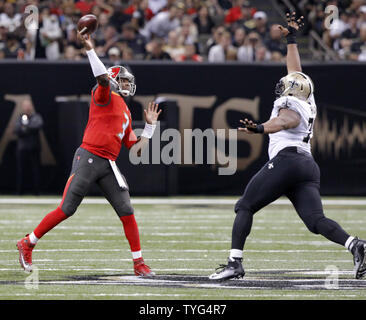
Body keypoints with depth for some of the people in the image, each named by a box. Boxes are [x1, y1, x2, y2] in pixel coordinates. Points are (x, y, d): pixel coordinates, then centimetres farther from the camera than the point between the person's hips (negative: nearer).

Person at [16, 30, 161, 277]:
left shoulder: (126, 114, 24)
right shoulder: (106, 97, 3)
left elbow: (136, 149, 21)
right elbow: (103, 78, -19)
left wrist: (150, 126, 20)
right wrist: (90, 50, -27)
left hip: (109, 165, 7)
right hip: (89, 157, -7)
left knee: (127, 212, -2)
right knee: (67, 209, -6)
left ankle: (139, 263, 3)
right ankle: (27, 244, 7)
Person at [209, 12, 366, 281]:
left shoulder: (290, 106, 3)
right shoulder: (307, 102, 25)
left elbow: (282, 122, -22)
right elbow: (295, 72, 40)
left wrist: (259, 128, -40)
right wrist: (292, 39, 49)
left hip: (287, 160, -8)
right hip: (309, 166, 8)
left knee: (245, 207, 0)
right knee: (315, 220, -5)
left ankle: (235, 262, -8)